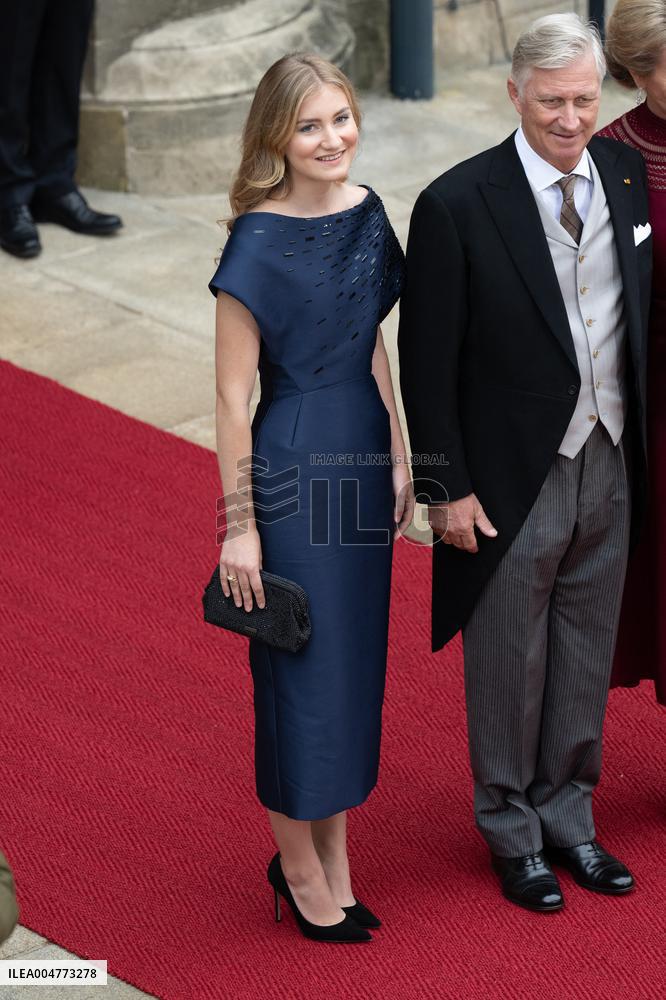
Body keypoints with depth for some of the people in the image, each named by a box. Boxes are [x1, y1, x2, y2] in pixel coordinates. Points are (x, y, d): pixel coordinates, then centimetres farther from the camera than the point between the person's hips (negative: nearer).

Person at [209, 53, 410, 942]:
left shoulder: (365, 212, 2)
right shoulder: (258, 242, -18)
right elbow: (232, 394, -15)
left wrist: (397, 459, 11)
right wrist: (239, 525, -13)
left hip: (364, 458, 7)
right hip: (294, 464, -7)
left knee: (356, 655, 16)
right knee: (303, 665, 5)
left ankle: (332, 853, 31)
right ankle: (300, 865, 23)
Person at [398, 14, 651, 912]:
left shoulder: (626, 174, 0)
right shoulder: (457, 205, -16)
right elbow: (427, 361, -12)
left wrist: (639, 447, 9)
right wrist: (446, 487, -12)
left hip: (609, 466, 5)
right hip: (513, 476, -5)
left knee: (586, 655, 18)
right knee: (510, 663, 11)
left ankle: (568, 816, 37)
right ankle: (514, 832, 31)